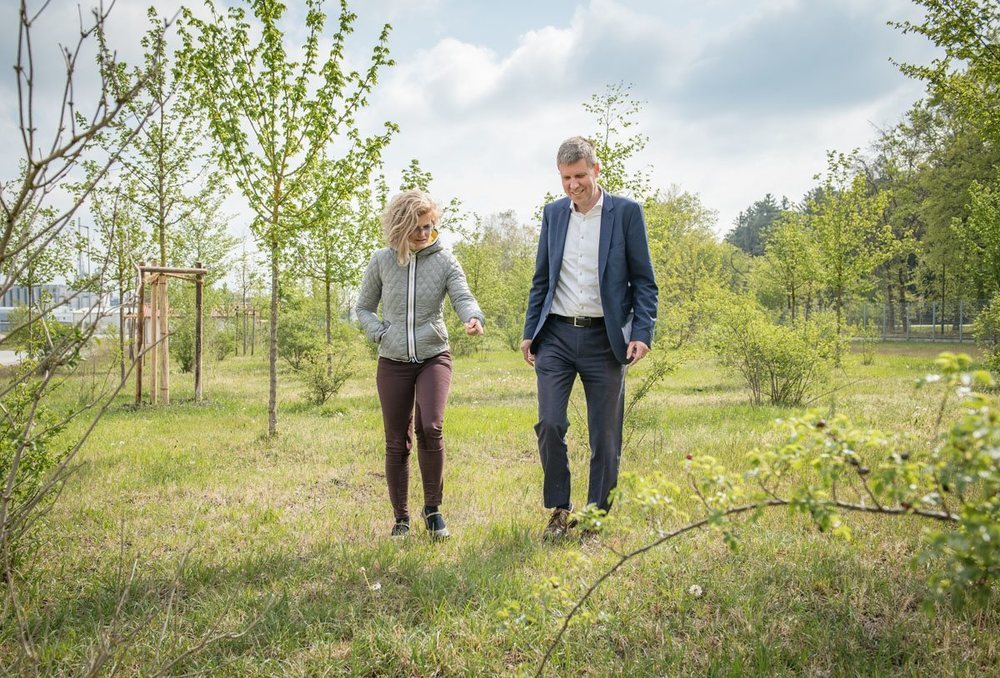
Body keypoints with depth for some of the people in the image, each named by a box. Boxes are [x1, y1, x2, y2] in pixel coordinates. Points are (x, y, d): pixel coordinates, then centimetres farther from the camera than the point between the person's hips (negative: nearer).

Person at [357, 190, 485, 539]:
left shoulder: (444, 260, -2)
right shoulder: (382, 261, 1)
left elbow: (463, 297, -17)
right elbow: (363, 308, 11)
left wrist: (473, 318, -39)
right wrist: (381, 333, -8)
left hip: (434, 357, -1)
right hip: (393, 363, 2)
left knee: (430, 427, -22)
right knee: (397, 442, 5)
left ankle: (432, 508, -3)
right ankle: (400, 517, 22)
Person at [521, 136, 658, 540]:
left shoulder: (626, 212, -1)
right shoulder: (553, 213, 11)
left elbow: (643, 280, -1)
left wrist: (642, 334, -11)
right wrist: (530, 332, 8)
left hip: (604, 339, -2)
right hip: (557, 336, 3)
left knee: (605, 437, 4)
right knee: (549, 424, -8)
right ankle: (559, 511, 10)